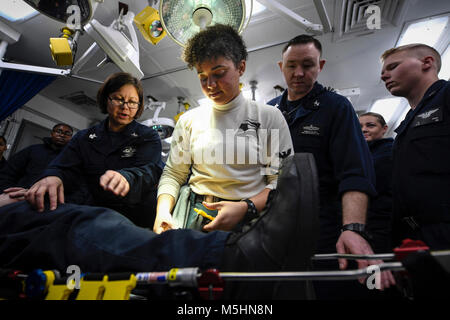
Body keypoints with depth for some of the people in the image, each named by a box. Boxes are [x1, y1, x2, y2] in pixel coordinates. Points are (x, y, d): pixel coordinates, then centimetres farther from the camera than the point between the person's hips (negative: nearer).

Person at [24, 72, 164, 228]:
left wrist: (126, 177, -41)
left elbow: (147, 170, -17)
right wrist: (52, 177, -27)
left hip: (139, 217, -3)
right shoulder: (85, 138, 13)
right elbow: (64, 166, -1)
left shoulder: (149, 137, 2)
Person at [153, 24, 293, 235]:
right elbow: (173, 173, 11)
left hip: (249, 221, -2)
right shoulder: (189, 120, 10)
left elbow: (282, 180, -2)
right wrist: (163, 211, -7)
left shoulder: (269, 117, 2)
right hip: (195, 217, 3)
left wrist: (245, 208, -16)